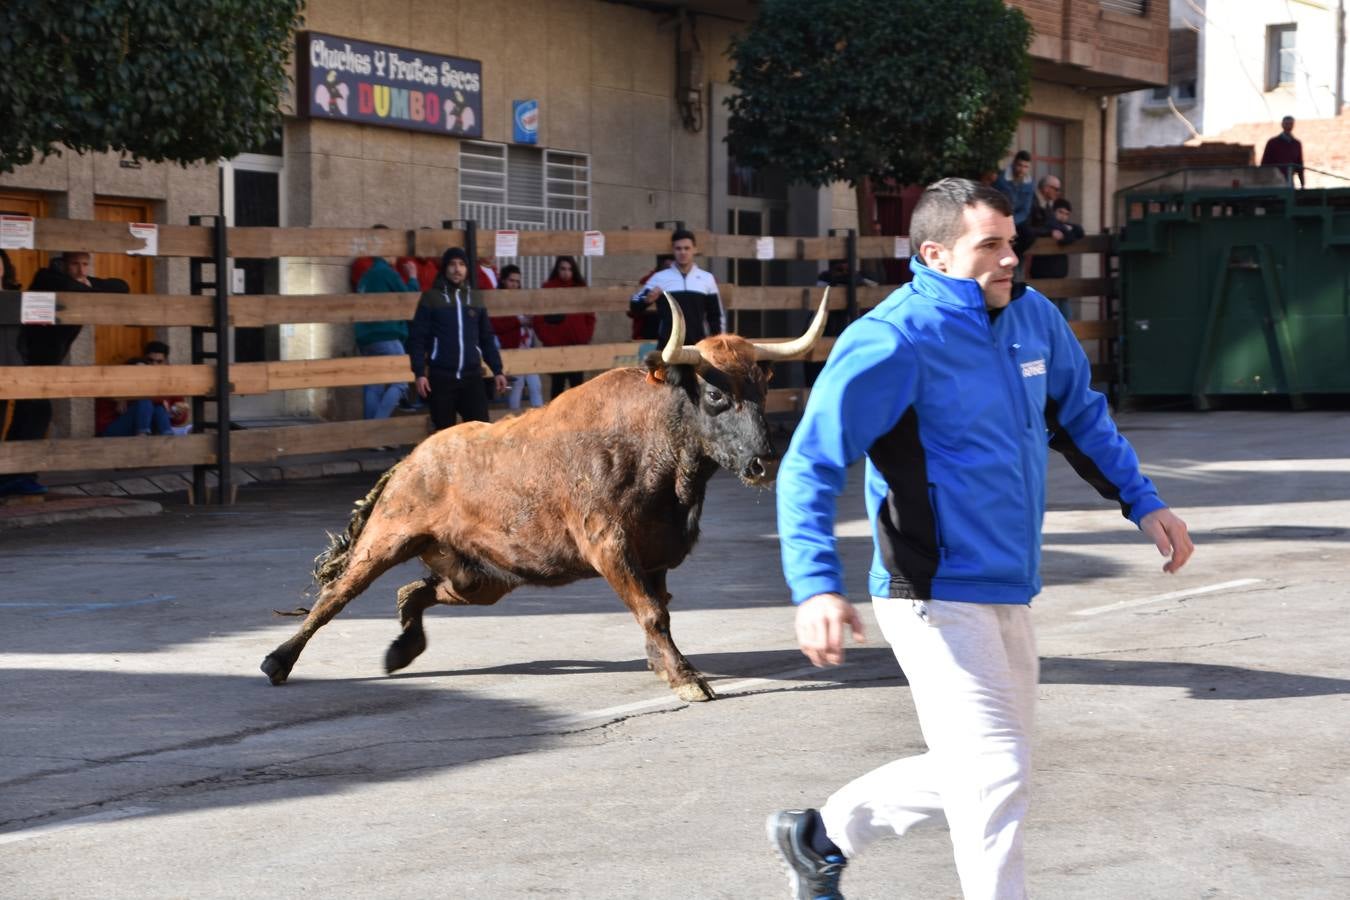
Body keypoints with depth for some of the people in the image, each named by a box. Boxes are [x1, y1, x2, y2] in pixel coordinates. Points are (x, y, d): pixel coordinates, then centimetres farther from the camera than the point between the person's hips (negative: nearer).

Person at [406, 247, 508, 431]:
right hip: (441, 377, -3)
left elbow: (486, 338, 16)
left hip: (472, 377, 3)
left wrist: (497, 370, 10)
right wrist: (419, 373, -10)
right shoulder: (431, 298, 1)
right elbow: (417, 338, -2)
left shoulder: (474, 299, 11)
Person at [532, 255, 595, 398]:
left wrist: (587, 337, 0)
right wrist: (549, 340, -10)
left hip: (578, 345, 2)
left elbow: (590, 316, 11)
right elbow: (539, 320, -4)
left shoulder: (581, 288, 8)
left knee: (578, 384, 1)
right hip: (556, 346, -2)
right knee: (558, 384, 2)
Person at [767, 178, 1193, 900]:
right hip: (937, 595, -8)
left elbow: (1080, 416, 24)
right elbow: (809, 467, -19)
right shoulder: (895, 340, -18)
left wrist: (1142, 501, 17)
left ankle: (822, 836, 34)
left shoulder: (1032, 317, 5)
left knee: (979, 770, 18)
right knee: (996, 772, -11)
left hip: (1008, 593, 9)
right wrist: (816, 585, -30)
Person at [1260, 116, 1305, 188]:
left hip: (1289, 182, 3)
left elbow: (1299, 165, 15)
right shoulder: (1272, 143, 1)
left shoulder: (1297, 144, 12)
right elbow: (1264, 163, 0)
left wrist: (1302, 184, 9)